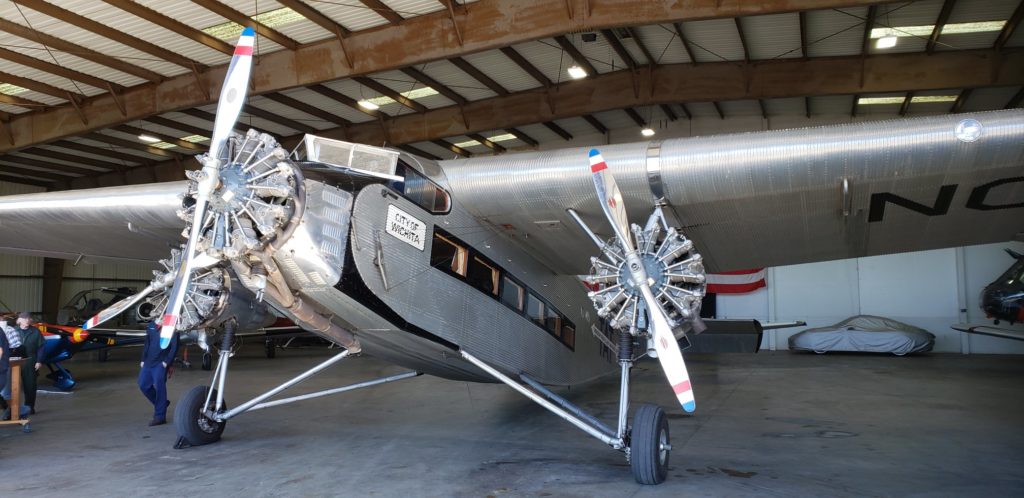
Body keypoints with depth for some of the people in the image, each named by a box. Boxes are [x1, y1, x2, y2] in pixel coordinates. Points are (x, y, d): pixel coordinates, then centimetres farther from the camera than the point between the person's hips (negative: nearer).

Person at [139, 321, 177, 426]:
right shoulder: (150, 326, 12)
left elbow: (174, 346, -12)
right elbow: (147, 343, 19)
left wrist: (167, 361, -16)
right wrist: (143, 359, 13)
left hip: (161, 363, -7)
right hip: (148, 362, 7)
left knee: (159, 387, -5)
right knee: (143, 385, 8)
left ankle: (160, 416, 4)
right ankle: (162, 404, 29)